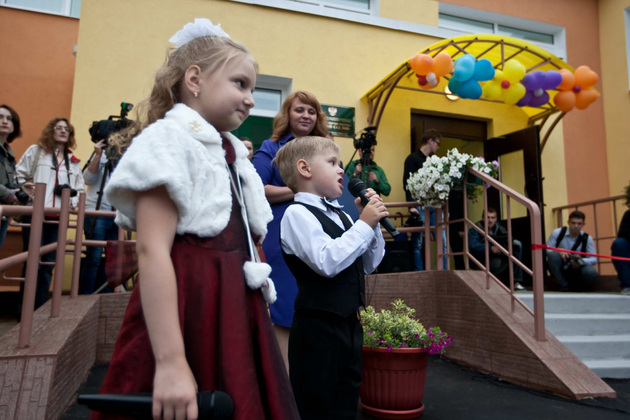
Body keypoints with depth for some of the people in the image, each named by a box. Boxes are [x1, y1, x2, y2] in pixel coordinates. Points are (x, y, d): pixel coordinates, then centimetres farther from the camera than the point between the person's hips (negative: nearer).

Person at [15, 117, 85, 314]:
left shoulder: (74, 162, 19)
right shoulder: (35, 151, 9)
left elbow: (80, 189, 19)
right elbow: (19, 174, 7)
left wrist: (75, 200, 0)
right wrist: (27, 190, -8)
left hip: (58, 218, 4)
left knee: (48, 265, 6)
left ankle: (40, 309, 15)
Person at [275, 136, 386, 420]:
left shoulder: (339, 215, 11)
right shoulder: (298, 213, -12)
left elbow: (369, 264, 15)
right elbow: (326, 262, -26)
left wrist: (372, 221, 3)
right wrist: (364, 225, -16)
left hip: (350, 323, 8)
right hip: (318, 329, -8)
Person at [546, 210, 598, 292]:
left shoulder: (587, 238, -3)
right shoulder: (557, 233, -7)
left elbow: (594, 259, -5)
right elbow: (547, 250, -8)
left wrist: (582, 261, -27)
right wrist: (559, 251, -28)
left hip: (575, 271, 1)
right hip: (559, 270, -1)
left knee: (591, 273, -31)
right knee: (553, 254, -32)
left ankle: (574, 287, 2)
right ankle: (563, 286, -17)